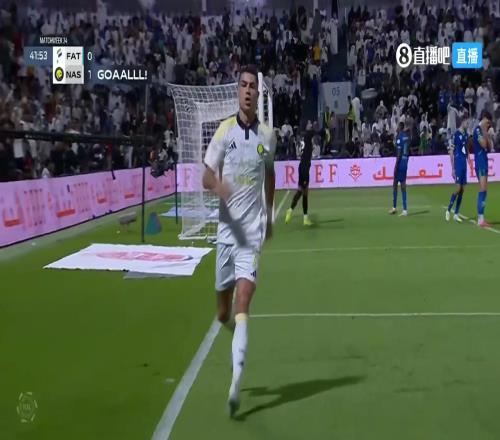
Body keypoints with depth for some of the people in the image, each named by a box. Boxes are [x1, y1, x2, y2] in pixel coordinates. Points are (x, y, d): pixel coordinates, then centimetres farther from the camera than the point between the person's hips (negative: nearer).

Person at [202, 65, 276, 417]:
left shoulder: (268, 135, 4)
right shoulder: (224, 131, -1)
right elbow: (206, 176, -4)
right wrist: (217, 185, -28)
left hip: (253, 231, -1)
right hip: (227, 229, 1)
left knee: (243, 304, -15)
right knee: (223, 313, 13)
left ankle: (236, 381, -14)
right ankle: (234, 325, 50)